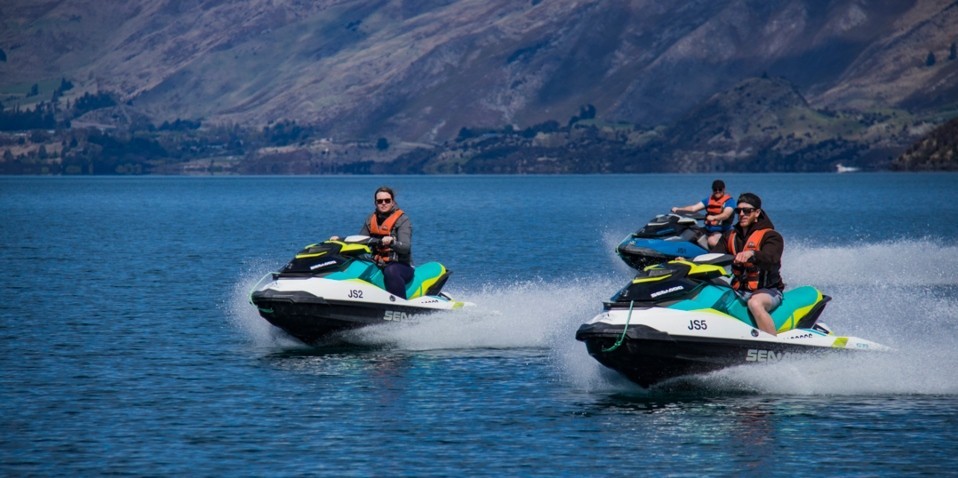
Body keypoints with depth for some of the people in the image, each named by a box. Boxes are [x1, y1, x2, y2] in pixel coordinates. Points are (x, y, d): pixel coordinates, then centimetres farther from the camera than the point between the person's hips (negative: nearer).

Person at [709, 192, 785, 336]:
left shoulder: (771, 236, -4)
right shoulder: (730, 236, 15)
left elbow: (771, 260, -24)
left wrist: (752, 254, -46)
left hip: (767, 290, -6)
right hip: (739, 291, 6)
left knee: (755, 303, -39)